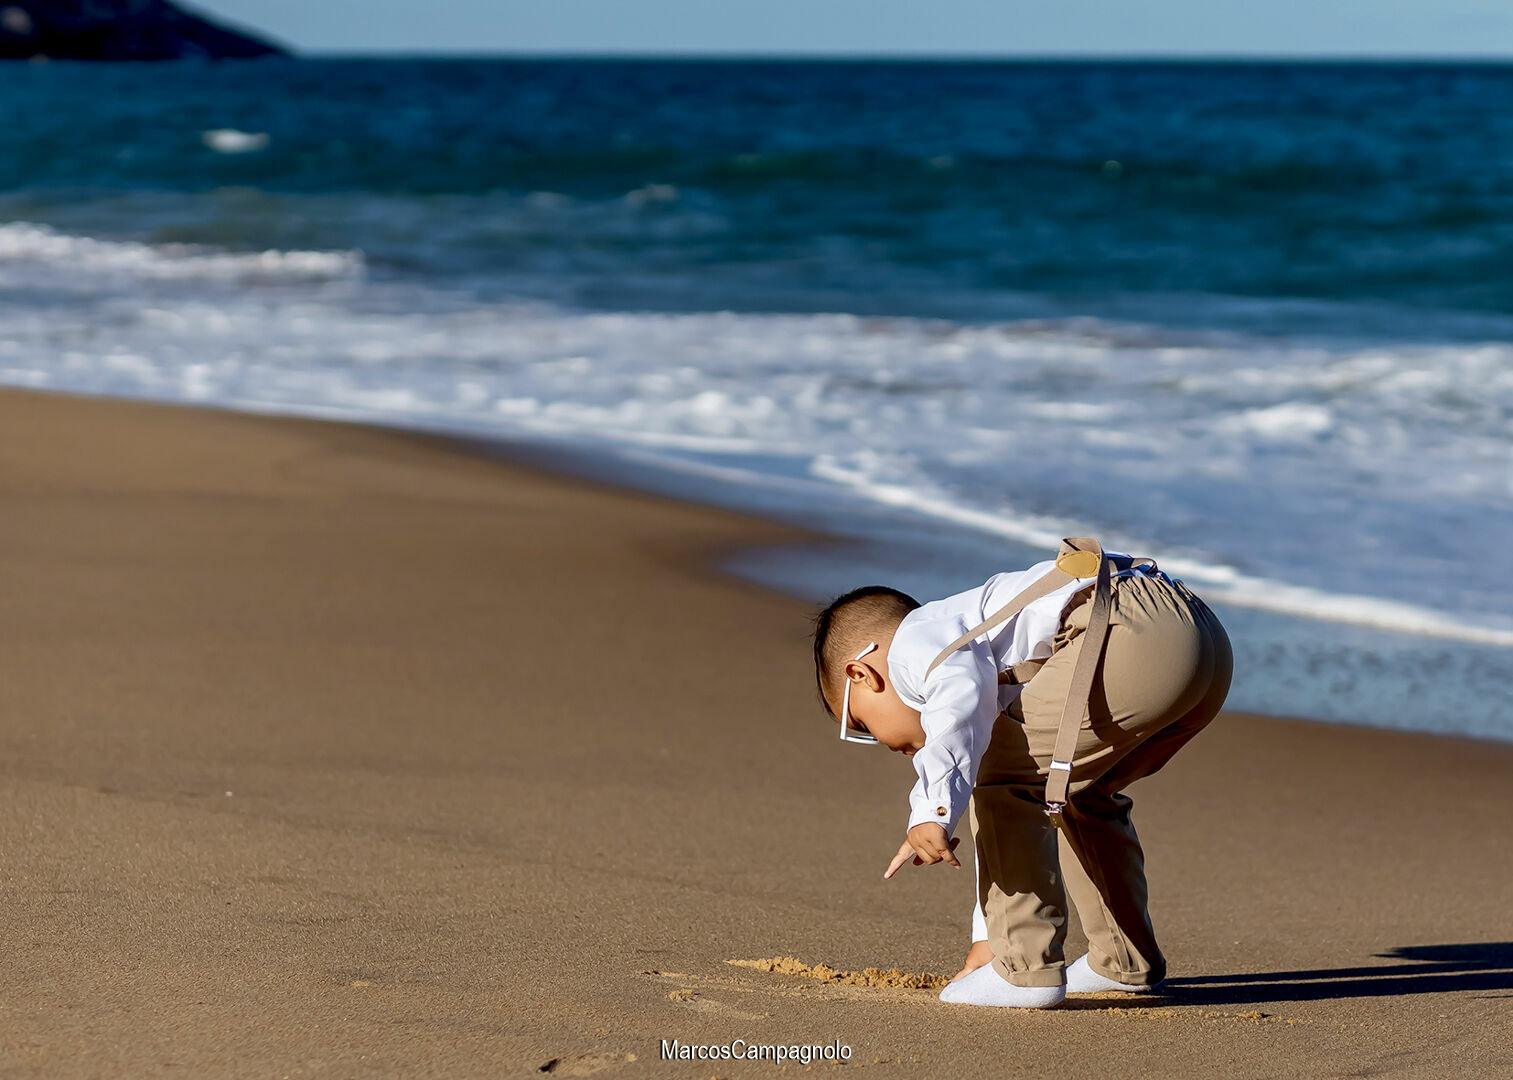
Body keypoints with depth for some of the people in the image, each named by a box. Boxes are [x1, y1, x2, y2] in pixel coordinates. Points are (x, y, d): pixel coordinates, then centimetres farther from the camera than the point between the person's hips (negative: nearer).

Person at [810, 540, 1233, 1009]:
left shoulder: (916, 641, 9)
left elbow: (961, 695, -16)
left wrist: (932, 813, -25)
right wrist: (987, 940, 47)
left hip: (1130, 633, -10)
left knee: (1001, 780, 1)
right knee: (1082, 795, 29)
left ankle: (1028, 968, -2)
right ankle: (1125, 962, 35)